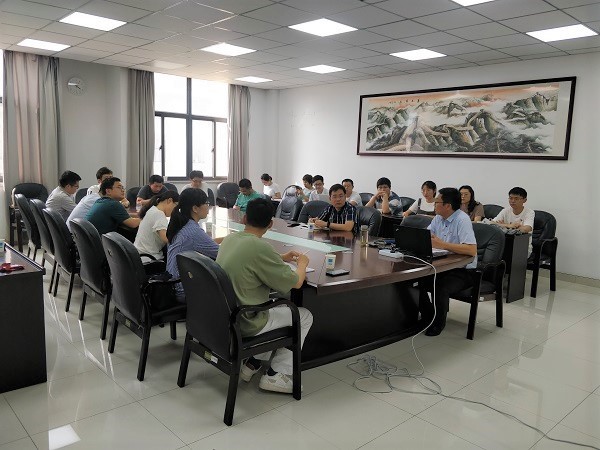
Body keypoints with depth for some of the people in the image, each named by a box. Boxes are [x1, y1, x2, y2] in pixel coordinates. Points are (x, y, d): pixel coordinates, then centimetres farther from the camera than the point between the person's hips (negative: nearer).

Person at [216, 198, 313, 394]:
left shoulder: (230, 239, 0)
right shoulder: (260, 247, -25)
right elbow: (295, 282, -15)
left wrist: (281, 258, 17)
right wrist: (302, 263, 5)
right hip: (244, 324, -8)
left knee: (278, 305, 30)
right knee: (304, 316, 11)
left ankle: (253, 363, 27)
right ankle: (276, 375, 11)